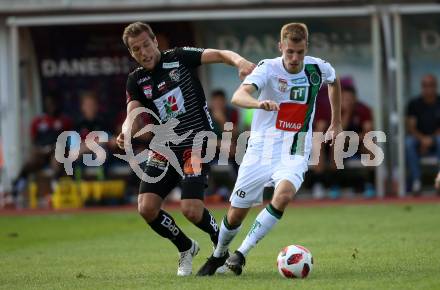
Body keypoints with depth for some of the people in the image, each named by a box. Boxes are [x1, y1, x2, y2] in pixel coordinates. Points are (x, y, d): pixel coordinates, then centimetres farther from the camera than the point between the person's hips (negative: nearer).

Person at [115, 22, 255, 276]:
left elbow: (218, 55, -16)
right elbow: (133, 115, -7)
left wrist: (239, 60, -39)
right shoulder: (136, 80, 4)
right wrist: (126, 133, -31)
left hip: (197, 143, -5)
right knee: (146, 207, -9)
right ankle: (186, 248, 17)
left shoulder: (179, 58, -5)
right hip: (165, 147, 5)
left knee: (191, 210, -18)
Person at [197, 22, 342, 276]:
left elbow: (334, 82, 25)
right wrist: (259, 103, -52)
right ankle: (219, 255, 36)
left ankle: (241, 254, -21)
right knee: (236, 214, 4)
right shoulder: (268, 68, -12)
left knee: (283, 195, -30)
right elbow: (238, 96, -31)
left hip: (295, 153, 1)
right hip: (261, 150, -1)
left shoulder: (318, 69, -2)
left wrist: (336, 123, 27)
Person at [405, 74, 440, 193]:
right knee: (408, 143, -33)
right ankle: (416, 180, -35)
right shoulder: (414, 104, 4)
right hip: (419, 138, 1)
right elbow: (410, 128, -4)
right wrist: (422, 138, -22)